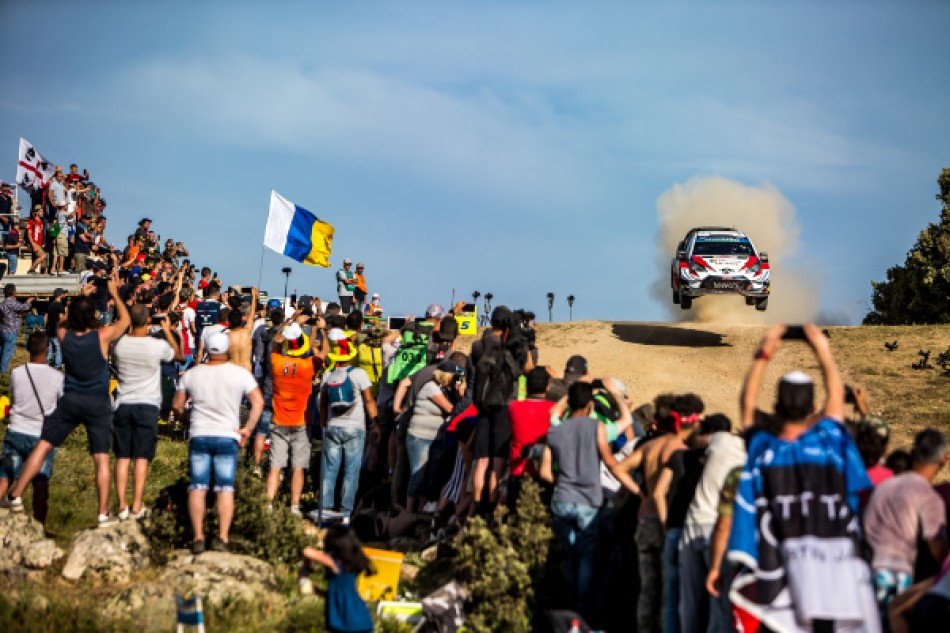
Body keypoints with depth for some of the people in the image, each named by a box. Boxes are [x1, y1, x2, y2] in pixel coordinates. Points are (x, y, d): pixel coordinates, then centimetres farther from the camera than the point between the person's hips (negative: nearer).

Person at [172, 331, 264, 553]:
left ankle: (198, 537, 0)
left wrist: (182, 414, 28)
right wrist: (247, 429, -3)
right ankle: (222, 538, -4)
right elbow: (258, 402, -9)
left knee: (197, 488, 4)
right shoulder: (240, 374, -4)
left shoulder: (192, 374, 2)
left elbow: (177, 405, 8)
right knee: (225, 489, 2)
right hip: (227, 437, -1)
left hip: (199, 436, 1)